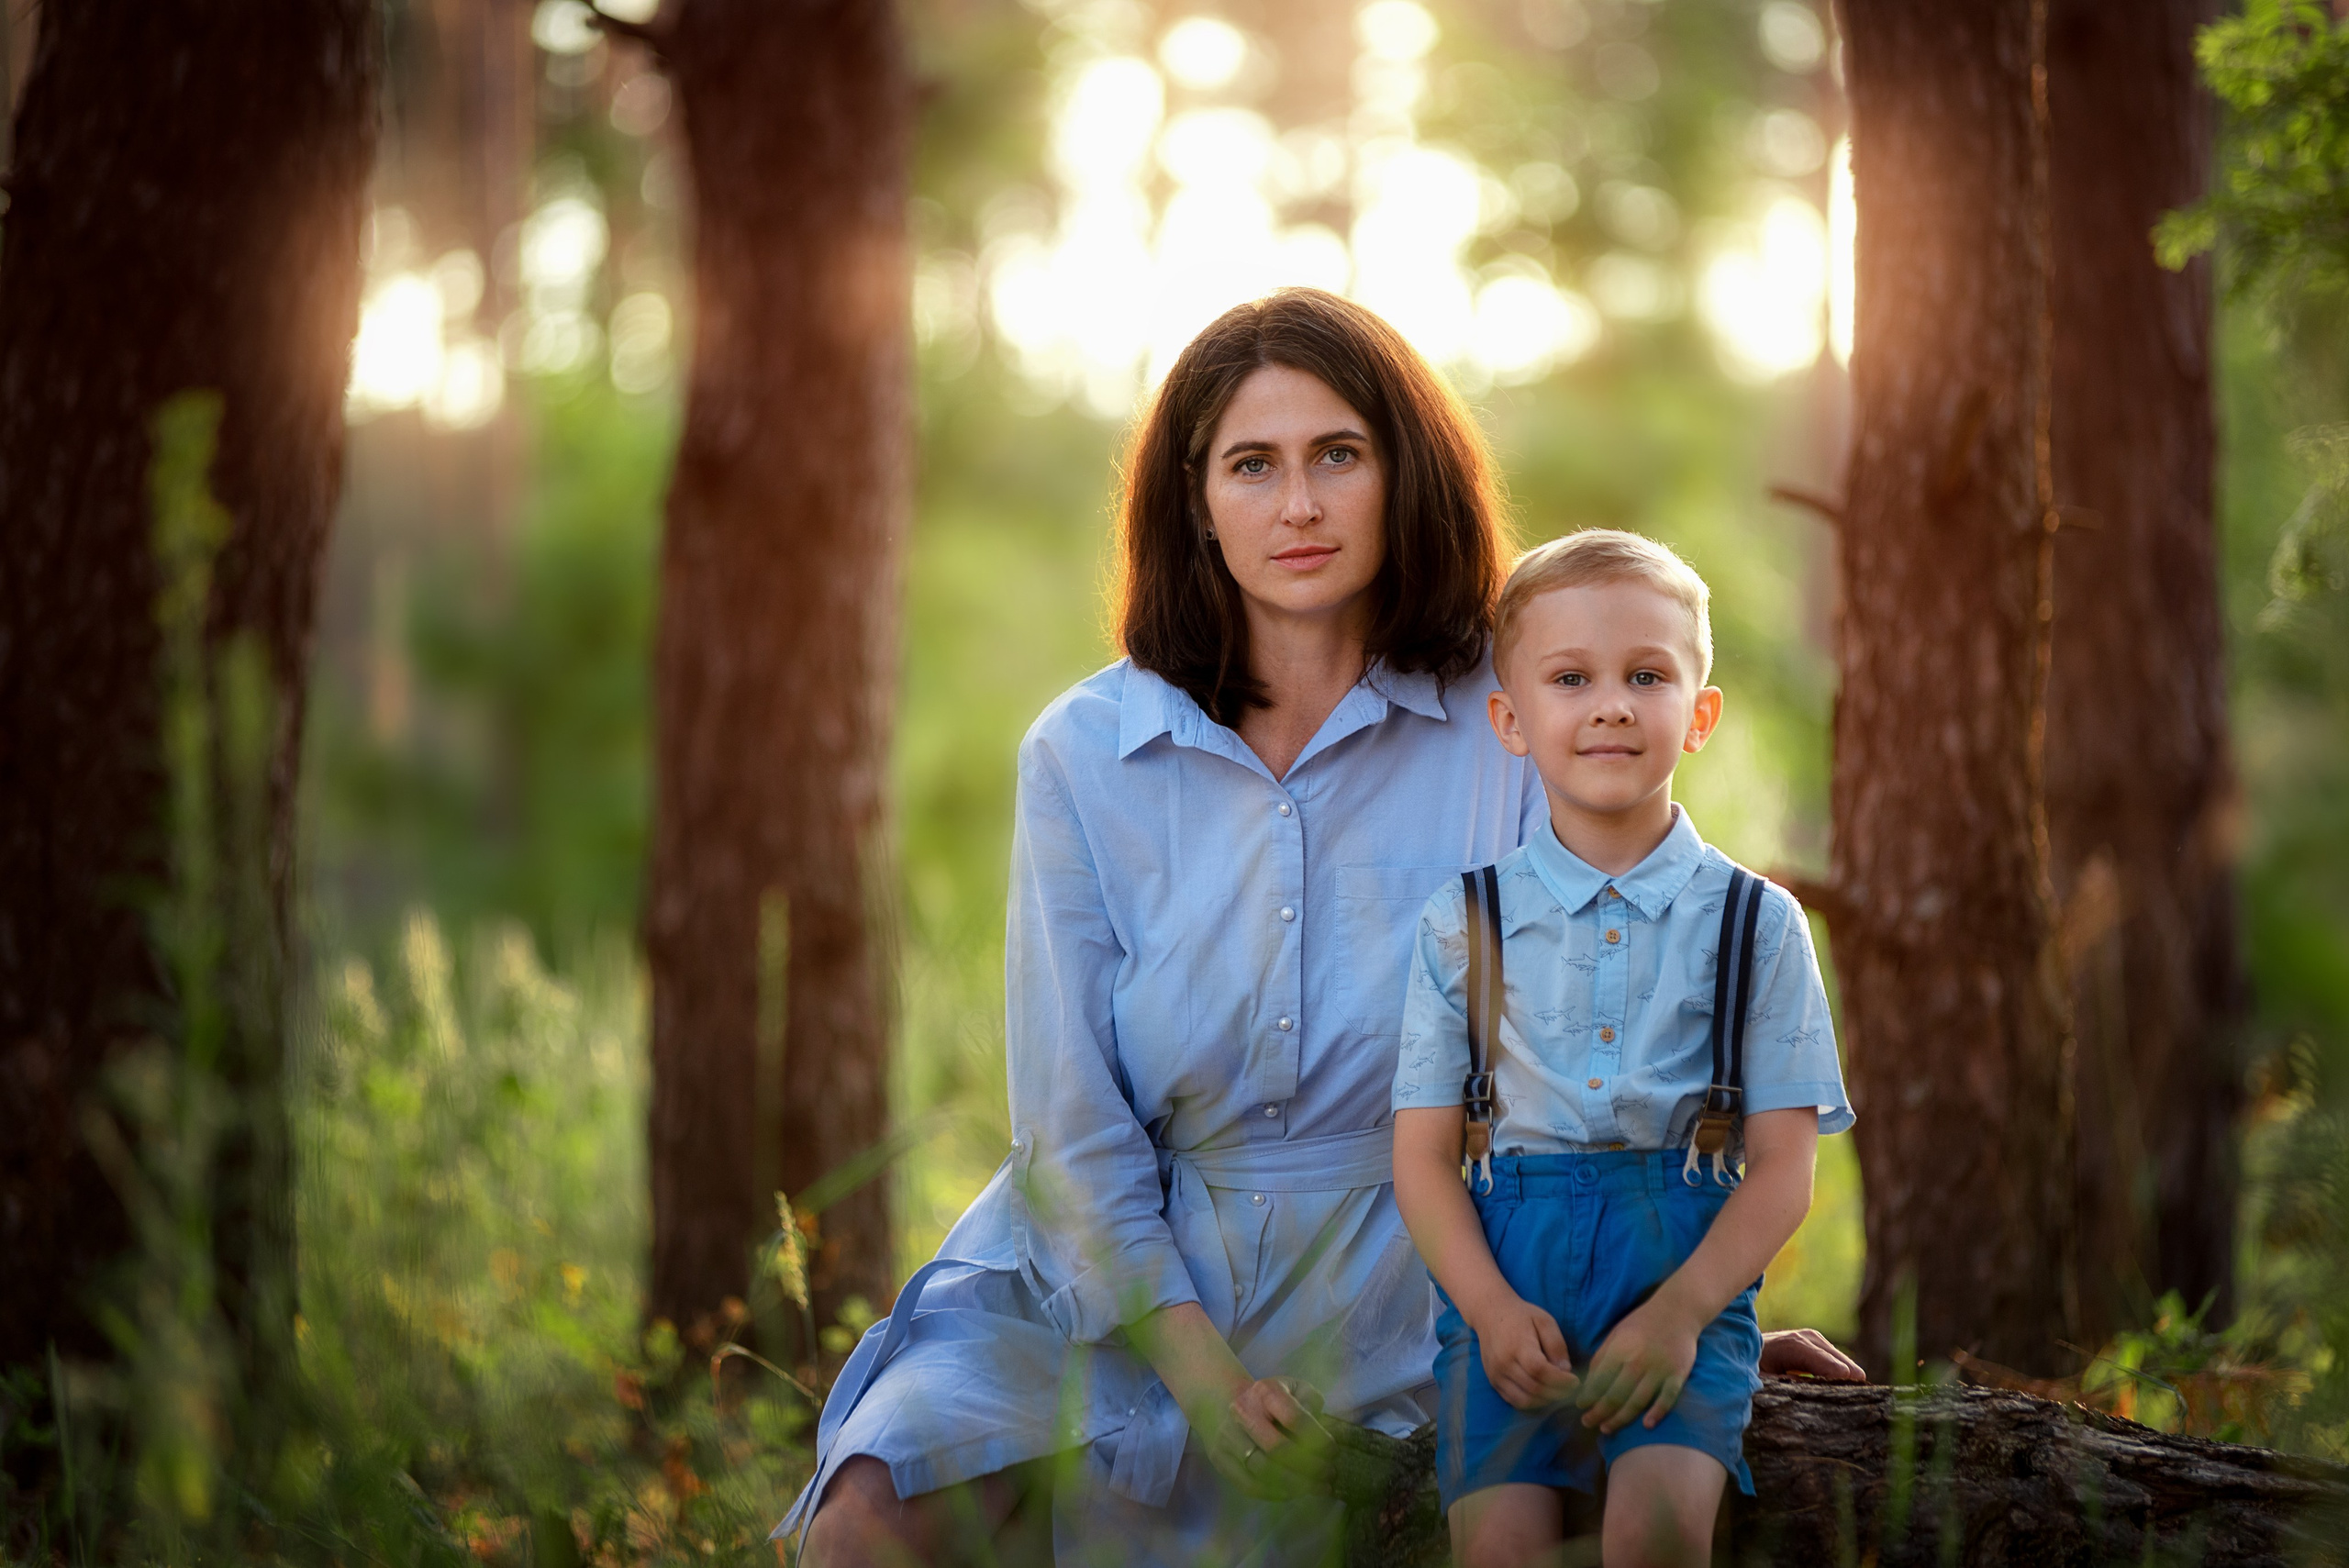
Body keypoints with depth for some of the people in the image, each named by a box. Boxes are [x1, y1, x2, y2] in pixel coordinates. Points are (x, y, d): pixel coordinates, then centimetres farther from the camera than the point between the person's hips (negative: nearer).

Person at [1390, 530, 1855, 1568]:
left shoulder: (1755, 922, 7)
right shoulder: (1464, 923, 8)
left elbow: (1783, 1169, 2)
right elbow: (1423, 1153, 5)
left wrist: (1679, 1310, -13)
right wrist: (1492, 1307, -12)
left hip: (1689, 1274, 0)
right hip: (1506, 1270, 1)